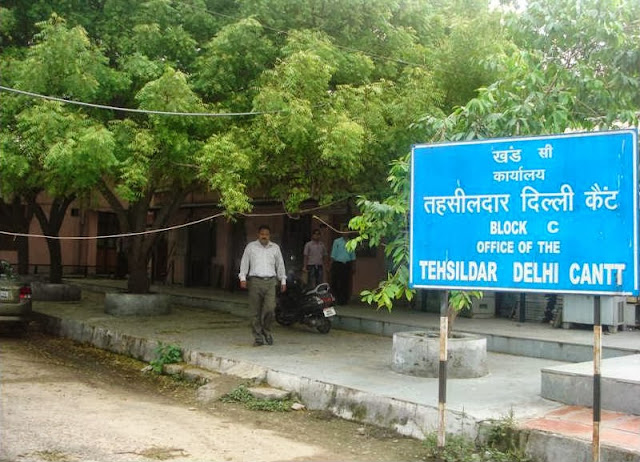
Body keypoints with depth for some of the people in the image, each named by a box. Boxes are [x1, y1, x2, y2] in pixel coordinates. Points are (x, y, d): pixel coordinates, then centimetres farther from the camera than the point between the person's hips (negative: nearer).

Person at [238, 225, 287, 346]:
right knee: (256, 312, -1)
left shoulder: (275, 248, 14)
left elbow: (280, 265, 20)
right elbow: (244, 263, 8)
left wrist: (283, 281, 19)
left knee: (270, 309, -12)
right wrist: (243, 278, -2)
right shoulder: (251, 247, 9)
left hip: (270, 281, 1)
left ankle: (266, 330, 12)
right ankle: (258, 337, 8)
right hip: (255, 281, -1)